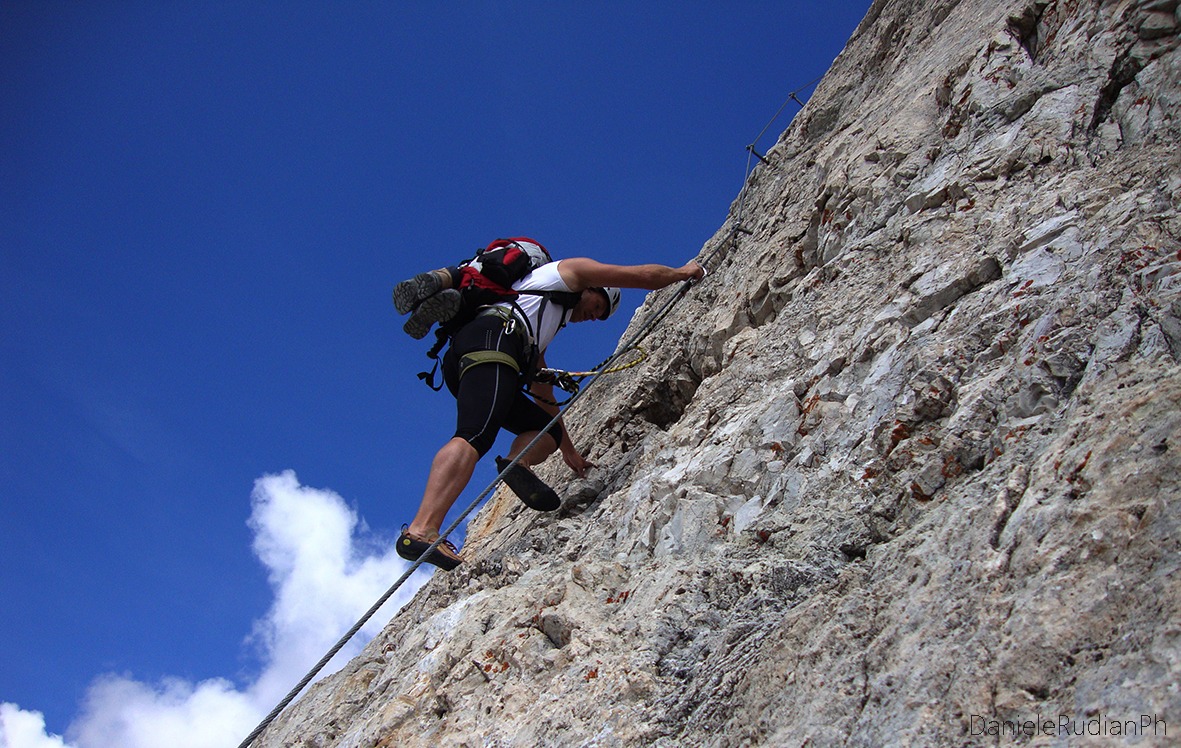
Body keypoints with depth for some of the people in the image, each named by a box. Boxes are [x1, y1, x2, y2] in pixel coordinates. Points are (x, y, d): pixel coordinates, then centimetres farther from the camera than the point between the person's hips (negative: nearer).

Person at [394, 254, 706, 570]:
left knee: (549, 429, 13)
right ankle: (422, 531, -41)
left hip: (461, 363, 9)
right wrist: (682, 272, 41)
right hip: (490, 338, -9)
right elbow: (644, 276, 22)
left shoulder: (539, 337, 42)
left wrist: (568, 449, 45)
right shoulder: (572, 270, 24)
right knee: (475, 434, -27)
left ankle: (518, 462, -18)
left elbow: (543, 395, 43)